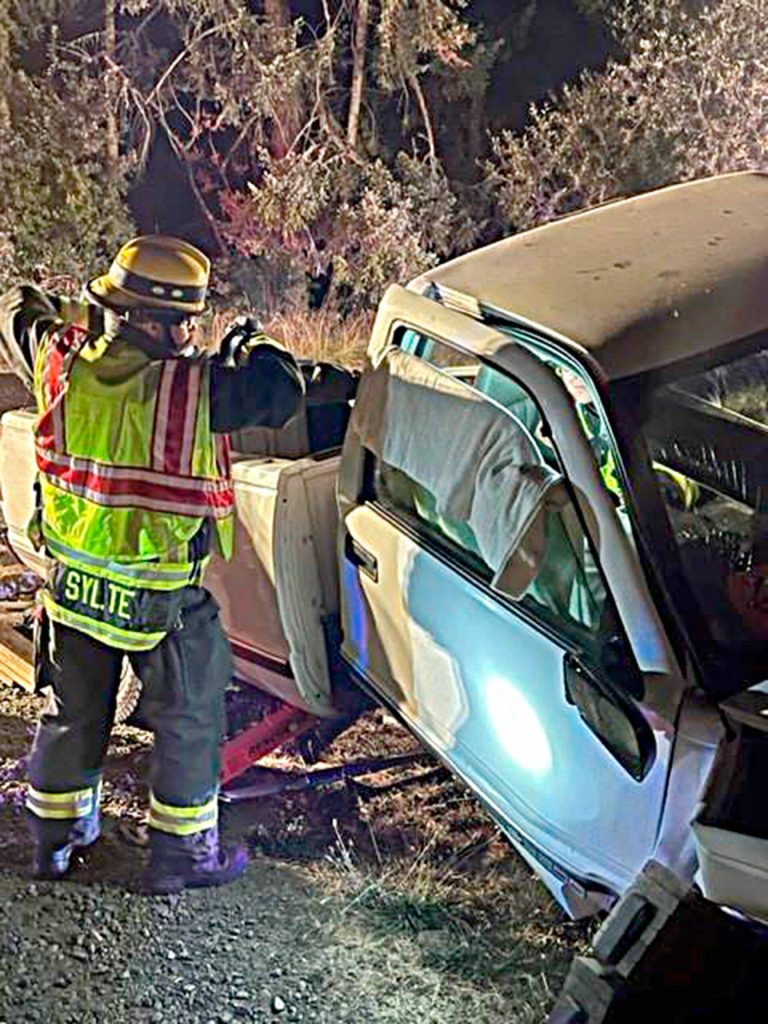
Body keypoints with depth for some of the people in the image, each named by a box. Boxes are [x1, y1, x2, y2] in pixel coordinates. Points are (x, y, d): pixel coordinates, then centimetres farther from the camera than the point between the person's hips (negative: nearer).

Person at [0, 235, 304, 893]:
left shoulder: (60, 364, -8)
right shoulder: (194, 388, -23)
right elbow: (282, 389, -14)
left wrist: (81, 313, 24)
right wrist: (252, 345, 5)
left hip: (72, 586, 6)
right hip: (162, 602, -5)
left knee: (73, 715, 23)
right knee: (190, 721, 15)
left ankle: (55, 839, 40)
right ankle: (181, 854, 26)